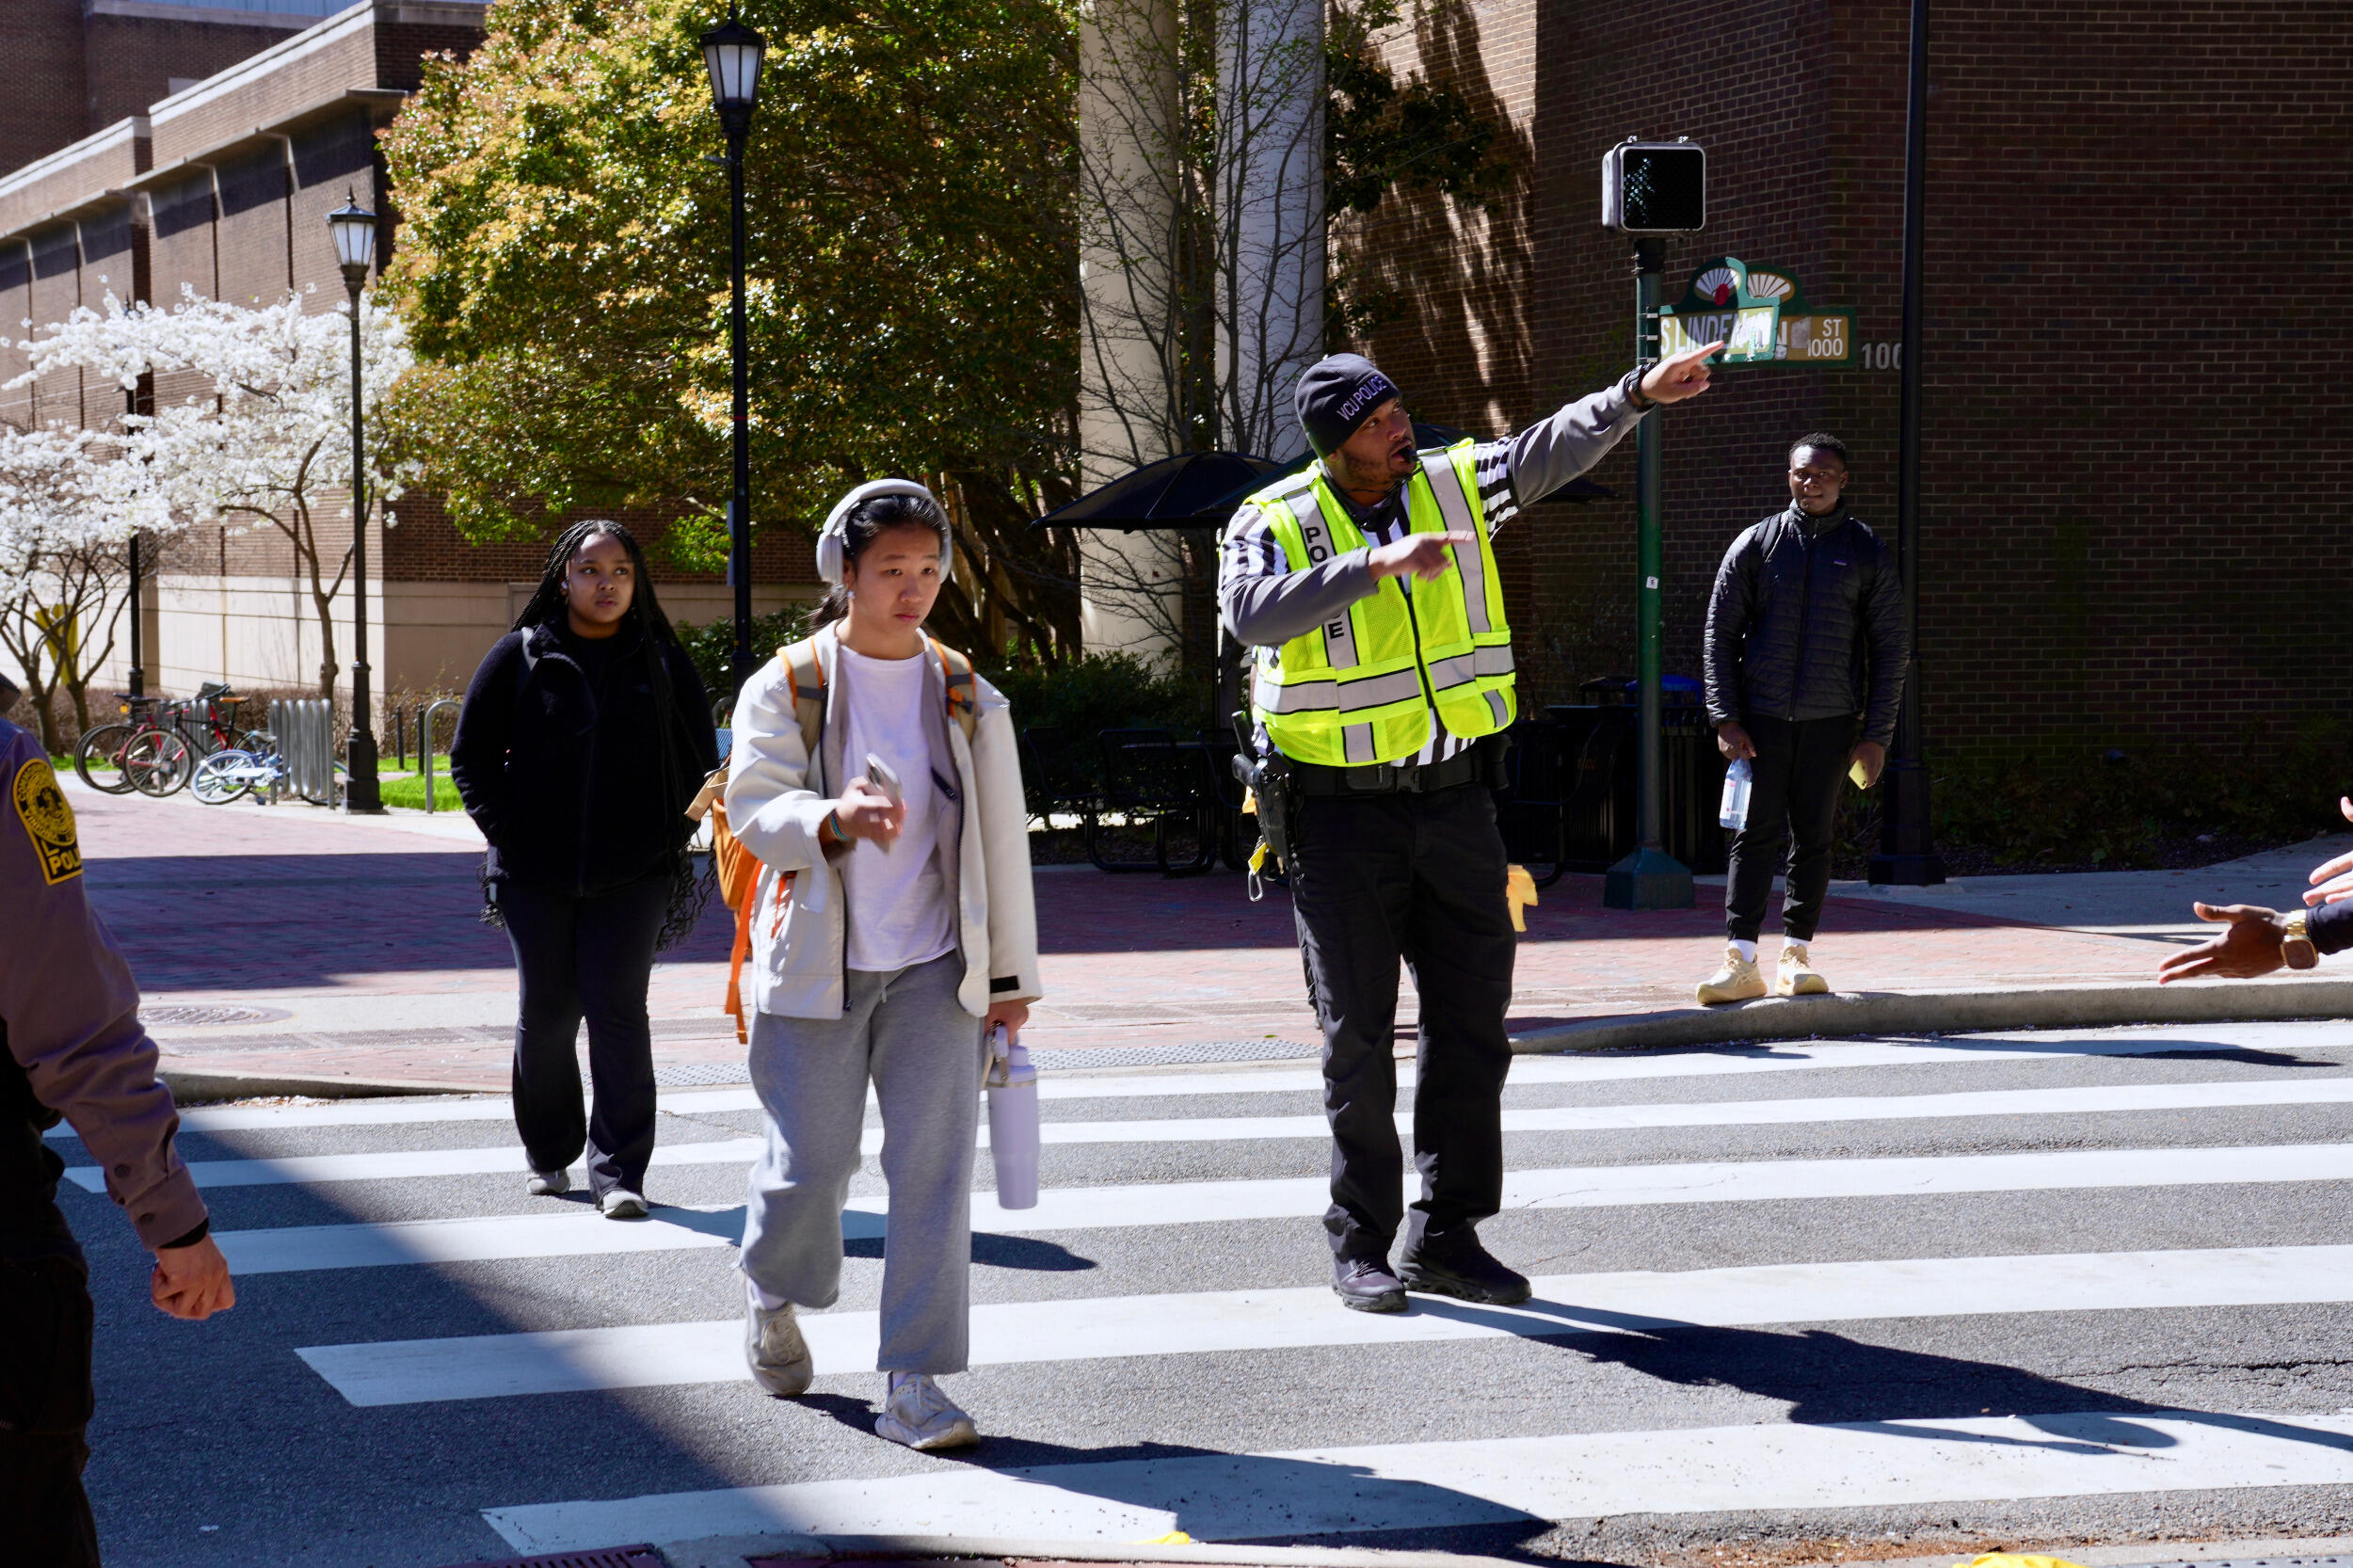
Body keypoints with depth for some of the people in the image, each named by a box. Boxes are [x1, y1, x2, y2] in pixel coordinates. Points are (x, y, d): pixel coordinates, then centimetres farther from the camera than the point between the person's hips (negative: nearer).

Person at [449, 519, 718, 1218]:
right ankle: (549, 1153, 24)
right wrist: (507, 833, -2)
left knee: (618, 1011, -7)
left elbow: (700, 759, 13)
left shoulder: (661, 662, 6)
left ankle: (619, 1169, -3)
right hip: (535, 873, 1)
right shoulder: (521, 656, 3)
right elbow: (471, 755, 7)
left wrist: (671, 838, 2)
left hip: (632, 874, 0)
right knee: (544, 1016, 5)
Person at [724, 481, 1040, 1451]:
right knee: (811, 1162, 1)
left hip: (935, 969, 2)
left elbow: (1000, 840, 10)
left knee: (935, 1166, -8)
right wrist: (835, 819, -30)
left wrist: (1010, 977, 10)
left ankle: (912, 1386, -4)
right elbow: (754, 805, -9)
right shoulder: (787, 687, 0)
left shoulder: (968, 698, 7)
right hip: (816, 967, -2)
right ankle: (772, 1296, 35)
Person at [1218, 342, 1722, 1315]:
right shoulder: (1274, 522, -9)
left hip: (1455, 798, 5)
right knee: (1358, 1035, 2)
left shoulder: (1454, 484, 5)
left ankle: (1447, 1236, 18)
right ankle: (1360, 1245, 13)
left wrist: (1640, 394, -16)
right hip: (1340, 814, -4)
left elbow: (1554, 449, 0)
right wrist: (1372, 564, -34)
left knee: (1472, 1022, 7)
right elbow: (1249, 613, -28)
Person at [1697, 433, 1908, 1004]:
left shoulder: (1867, 553, 6)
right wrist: (1725, 720, -4)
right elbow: (1720, 635, 5)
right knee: (1756, 836, -4)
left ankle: (1796, 956, 12)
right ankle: (1741, 960, -5)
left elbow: (1890, 648, 7)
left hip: (1829, 721, 1)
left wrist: (1877, 736, 0)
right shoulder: (1755, 545, 5)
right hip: (1762, 718, -1)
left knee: (1814, 840, 4)